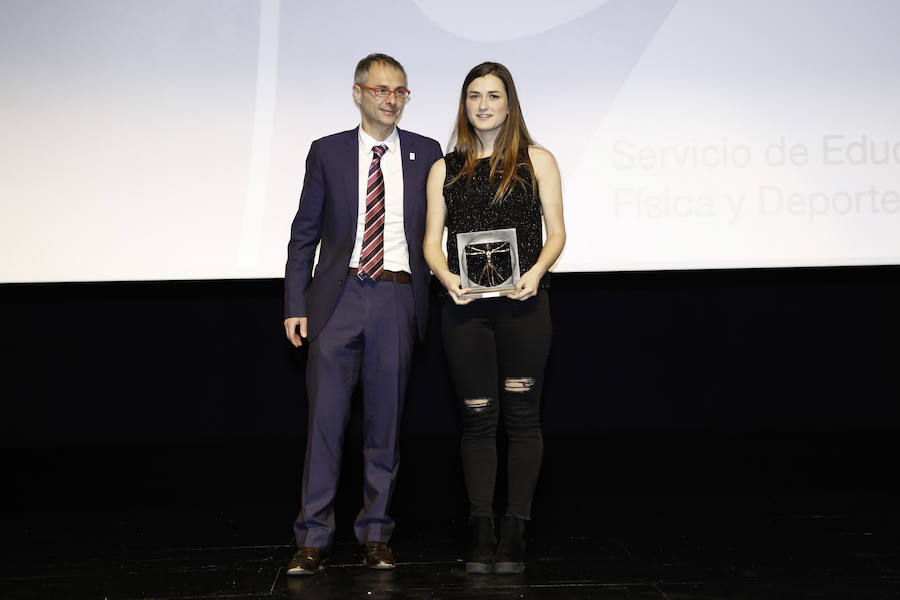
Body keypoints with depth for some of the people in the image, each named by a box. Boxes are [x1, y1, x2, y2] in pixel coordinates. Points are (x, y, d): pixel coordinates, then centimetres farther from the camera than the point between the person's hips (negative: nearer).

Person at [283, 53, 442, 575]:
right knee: (327, 417, -3)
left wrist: (440, 283, 4)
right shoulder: (327, 152, 7)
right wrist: (296, 305, 1)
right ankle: (314, 540, 3)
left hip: (397, 299, 1)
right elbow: (305, 233, 7)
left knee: (385, 420, 5)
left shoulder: (427, 153, 9)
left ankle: (376, 535, 15)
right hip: (339, 297, -1)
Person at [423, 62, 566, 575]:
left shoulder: (537, 161, 8)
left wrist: (537, 271, -14)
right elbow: (432, 240, 9)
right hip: (466, 304, 2)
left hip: (522, 304, -1)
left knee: (522, 416, 0)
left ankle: (515, 532, 4)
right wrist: (446, 276, -11)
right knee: (478, 417, 3)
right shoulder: (445, 169, 13)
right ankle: (481, 531, 7)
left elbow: (556, 231, 5)